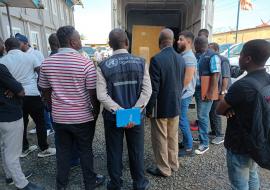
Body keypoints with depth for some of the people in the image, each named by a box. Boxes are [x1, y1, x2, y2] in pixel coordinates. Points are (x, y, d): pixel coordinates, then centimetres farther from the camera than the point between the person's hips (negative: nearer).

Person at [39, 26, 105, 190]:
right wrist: (96, 110, 3)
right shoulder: (85, 63, -17)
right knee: (85, 150, 14)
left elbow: (45, 91, 8)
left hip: (59, 117, 4)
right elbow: (93, 93, -14)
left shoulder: (47, 63, -1)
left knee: (63, 150, 19)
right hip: (82, 117, -4)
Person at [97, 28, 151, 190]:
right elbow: (147, 90, -12)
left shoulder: (103, 66, -8)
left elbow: (102, 95, -16)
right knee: (137, 151, 17)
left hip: (113, 116, -1)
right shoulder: (141, 62, -5)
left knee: (114, 153, 16)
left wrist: (119, 111, -16)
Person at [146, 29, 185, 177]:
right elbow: (181, 84, 8)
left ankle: (163, 169, 25)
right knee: (173, 137, 20)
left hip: (160, 107, -7)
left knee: (160, 139, 9)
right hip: (175, 105, 7)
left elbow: (153, 88, -20)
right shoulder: (181, 59, 2)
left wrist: (149, 109, -10)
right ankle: (173, 164, 37)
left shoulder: (157, 59, -19)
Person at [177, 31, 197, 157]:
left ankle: (189, 148, 13)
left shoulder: (189, 57, -17)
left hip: (184, 95, -9)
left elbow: (187, 78, -24)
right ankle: (186, 143, 31)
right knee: (183, 119, 17)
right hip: (181, 94, 10)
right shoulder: (183, 55, 13)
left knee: (182, 120, -1)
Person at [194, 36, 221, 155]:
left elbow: (215, 75, -19)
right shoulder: (197, 56, 11)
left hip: (205, 91, -8)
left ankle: (204, 144, 7)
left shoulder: (212, 56, -13)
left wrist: (210, 92, -22)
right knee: (201, 115, 17)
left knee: (203, 116, -4)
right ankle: (202, 136, 33)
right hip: (197, 90, 8)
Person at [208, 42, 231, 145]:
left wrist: (222, 92, -21)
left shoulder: (223, 60, -13)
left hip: (218, 92, -8)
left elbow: (226, 77, -18)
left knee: (215, 113, -3)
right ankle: (214, 131, 31)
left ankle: (220, 136, 10)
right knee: (211, 112, 15)